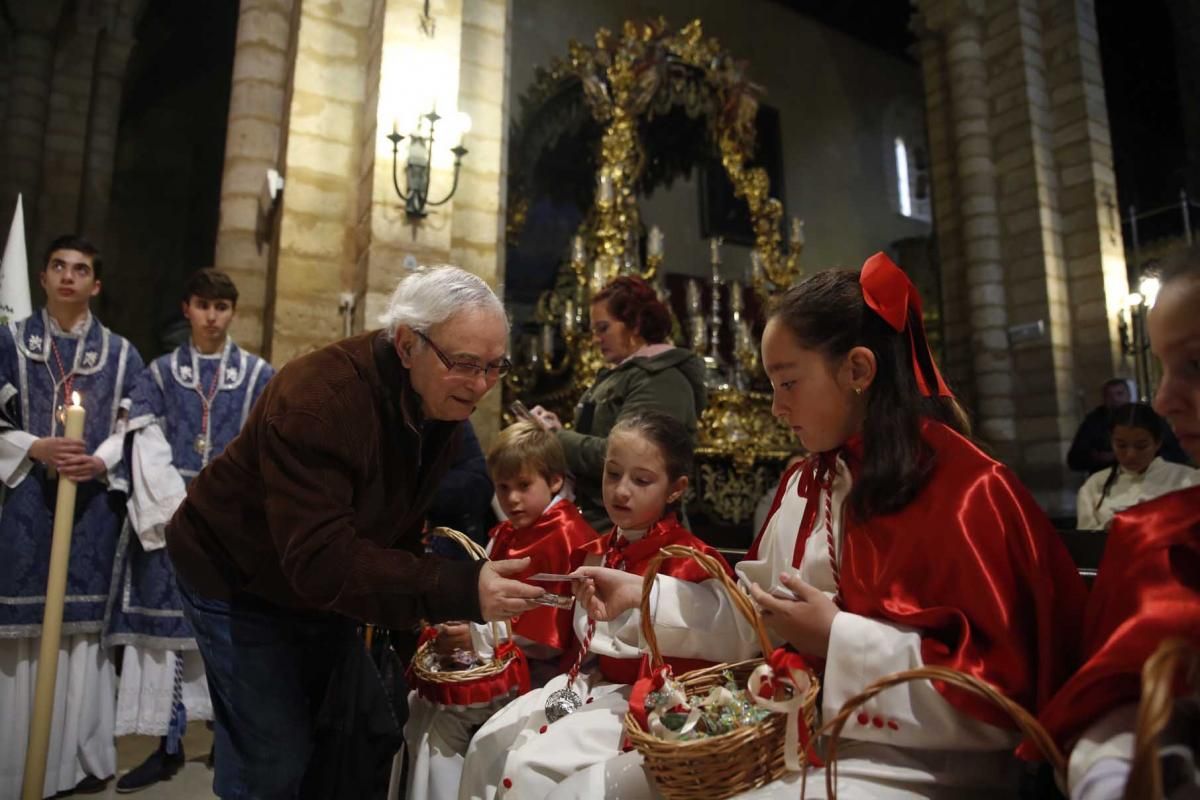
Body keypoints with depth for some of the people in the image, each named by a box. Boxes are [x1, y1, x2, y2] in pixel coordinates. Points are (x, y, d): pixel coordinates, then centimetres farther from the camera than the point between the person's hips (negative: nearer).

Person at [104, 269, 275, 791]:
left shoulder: (260, 377, 4)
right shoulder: (158, 375, 7)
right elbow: (149, 454, -1)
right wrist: (186, 512, -11)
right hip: (168, 518, 1)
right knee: (165, 625, 1)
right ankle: (167, 745, 11)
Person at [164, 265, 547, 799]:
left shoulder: (445, 404, -13)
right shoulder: (316, 399, -35)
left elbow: (401, 523, -4)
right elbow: (318, 558, -41)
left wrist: (432, 615, -14)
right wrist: (460, 591, -48)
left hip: (323, 581, 7)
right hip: (235, 579, -6)